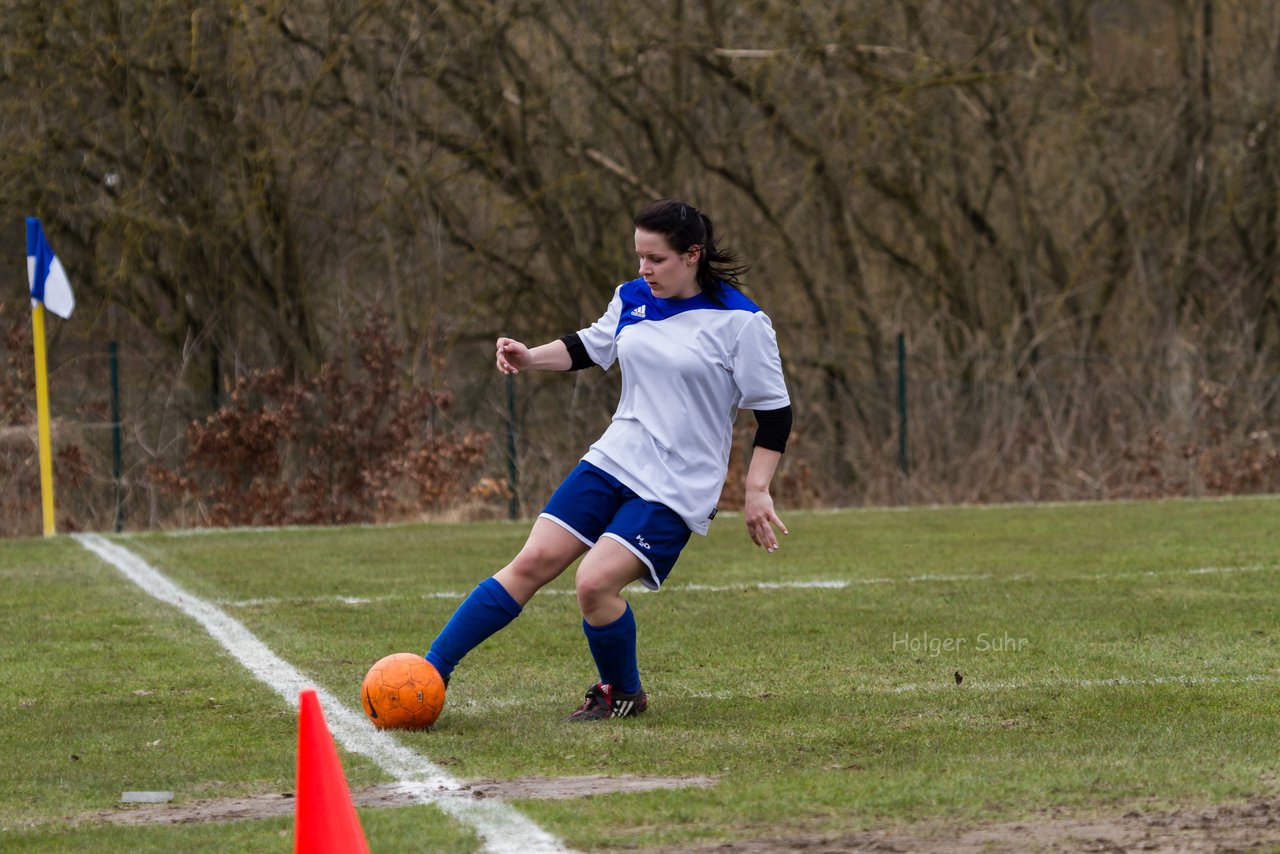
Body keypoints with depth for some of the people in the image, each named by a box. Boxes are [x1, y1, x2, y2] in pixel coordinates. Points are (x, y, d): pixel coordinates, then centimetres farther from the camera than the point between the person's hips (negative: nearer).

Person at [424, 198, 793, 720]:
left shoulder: (739, 321, -12)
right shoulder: (632, 300, 6)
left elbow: (774, 410, -7)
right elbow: (591, 347, 24)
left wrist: (757, 491, -9)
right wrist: (529, 358, 8)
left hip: (676, 489, -5)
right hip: (612, 462, 6)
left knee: (596, 582, -20)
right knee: (532, 563, -4)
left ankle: (623, 693, 6)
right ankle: (431, 671, -2)